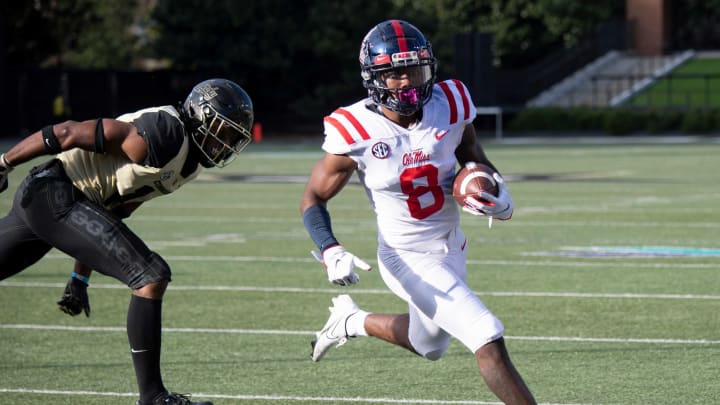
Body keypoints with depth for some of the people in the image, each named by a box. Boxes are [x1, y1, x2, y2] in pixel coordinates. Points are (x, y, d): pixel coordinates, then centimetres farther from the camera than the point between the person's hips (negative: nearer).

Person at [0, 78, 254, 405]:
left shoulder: (189, 162, 12)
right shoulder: (163, 137, -19)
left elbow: (115, 210, 20)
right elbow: (68, 133, -18)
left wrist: (80, 276, 22)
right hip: (54, 196, -10)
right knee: (151, 276, -13)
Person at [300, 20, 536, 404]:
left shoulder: (450, 105, -10)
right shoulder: (356, 132, -21)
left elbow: (474, 158, 10)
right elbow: (313, 199, -9)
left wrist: (498, 197, -10)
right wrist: (330, 252, -26)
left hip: (451, 248, 6)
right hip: (408, 259, -6)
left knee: (429, 345, 28)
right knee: (488, 340, -18)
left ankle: (353, 321, 51)